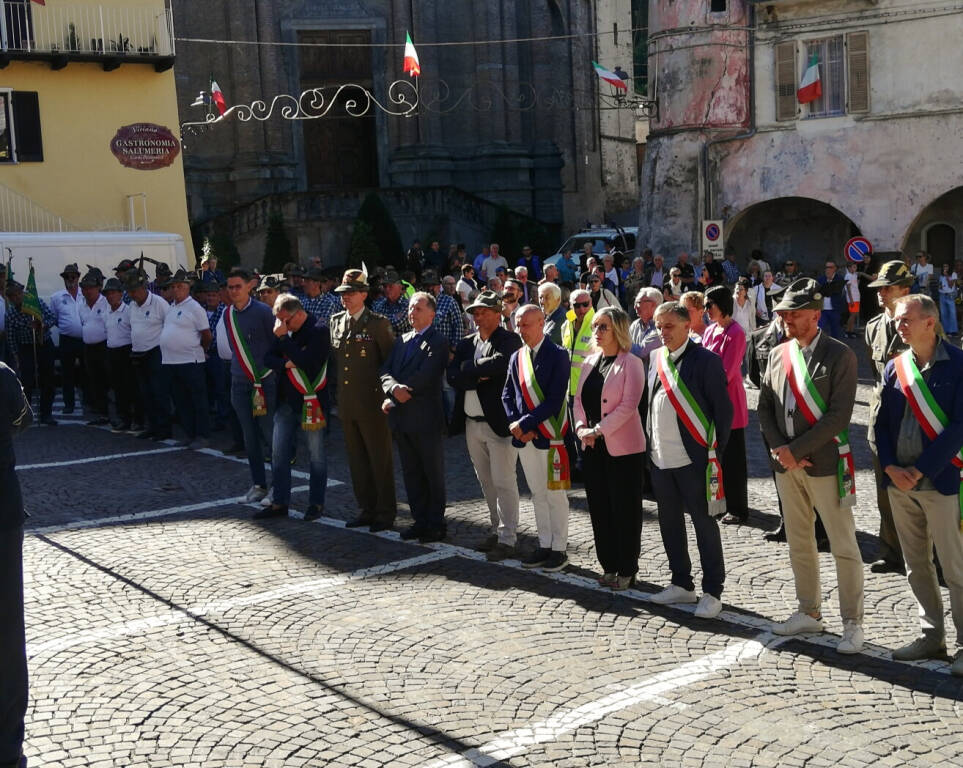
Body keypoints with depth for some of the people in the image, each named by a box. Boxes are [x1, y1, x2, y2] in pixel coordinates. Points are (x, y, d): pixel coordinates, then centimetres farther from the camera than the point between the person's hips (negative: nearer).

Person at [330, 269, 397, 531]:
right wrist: (336, 395, 15)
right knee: (357, 460, 13)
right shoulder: (336, 321, 11)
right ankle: (367, 509, 23)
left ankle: (386, 512, 11)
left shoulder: (378, 323, -7)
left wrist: (387, 392, -8)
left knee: (380, 460, 2)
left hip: (372, 402, -6)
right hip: (346, 402, 6)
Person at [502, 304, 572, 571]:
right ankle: (544, 546, 22)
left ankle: (559, 549, 10)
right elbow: (508, 394, 11)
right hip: (524, 438, 6)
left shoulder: (557, 356, -9)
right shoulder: (516, 358, 10)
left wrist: (525, 423, -18)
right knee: (537, 494, 13)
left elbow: (555, 400, -16)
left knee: (555, 494, 2)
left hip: (550, 436, -6)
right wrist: (516, 424, -6)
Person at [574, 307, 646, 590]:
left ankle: (627, 570, 12)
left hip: (622, 447, -7)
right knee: (599, 508, 11)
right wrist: (581, 427, -4)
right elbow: (579, 399, 13)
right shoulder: (590, 362, 12)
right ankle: (609, 566, 22)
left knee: (625, 509, 2)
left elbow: (628, 405, -17)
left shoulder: (630, 363, -9)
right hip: (593, 448, 7)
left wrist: (599, 430, -18)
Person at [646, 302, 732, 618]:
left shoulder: (706, 361, -10)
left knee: (704, 523, 2)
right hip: (660, 459, 7)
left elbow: (723, 408, -9)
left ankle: (712, 591, 12)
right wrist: (650, 444, 10)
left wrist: (714, 452, -10)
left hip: (693, 460, -7)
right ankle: (682, 584, 28)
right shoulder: (654, 358, 9)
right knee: (669, 522, 15)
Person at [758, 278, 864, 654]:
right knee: (799, 544, 14)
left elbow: (839, 414, -14)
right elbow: (764, 407, 10)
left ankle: (852, 623, 9)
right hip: (786, 465, 6)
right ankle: (809, 612, 27)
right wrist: (779, 448, -6)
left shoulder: (840, 355, -8)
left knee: (844, 547, 0)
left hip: (825, 463, -6)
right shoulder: (778, 354, 9)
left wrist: (796, 449, -17)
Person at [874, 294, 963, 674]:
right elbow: (882, 422, 9)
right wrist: (891, 468, -5)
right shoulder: (895, 368, 7)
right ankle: (931, 636, 25)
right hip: (899, 482, 5)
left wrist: (920, 470, -15)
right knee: (916, 566, 13)